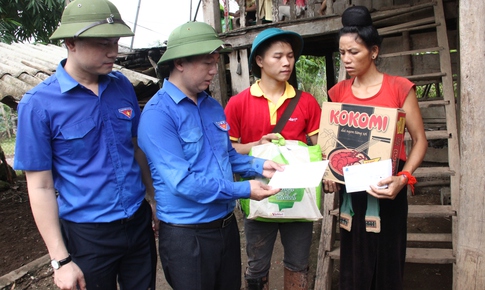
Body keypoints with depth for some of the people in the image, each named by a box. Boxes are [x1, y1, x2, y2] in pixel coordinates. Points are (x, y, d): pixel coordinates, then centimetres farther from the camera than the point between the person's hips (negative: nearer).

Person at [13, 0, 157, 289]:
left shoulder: (123, 86, -1)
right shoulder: (39, 103, -12)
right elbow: (40, 187, -10)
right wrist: (60, 259, -9)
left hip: (140, 223, 4)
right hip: (87, 234, -3)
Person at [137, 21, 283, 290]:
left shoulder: (214, 106, 6)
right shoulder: (158, 113, -19)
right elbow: (181, 181, -25)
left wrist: (258, 165, -2)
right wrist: (244, 190, -23)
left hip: (227, 225, 7)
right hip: (187, 234, -7)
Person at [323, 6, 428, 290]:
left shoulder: (399, 87, -7)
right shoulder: (338, 92, 3)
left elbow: (420, 140, -6)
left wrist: (404, 177, -21)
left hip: (387, 186, -3)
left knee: (387, 258, 10)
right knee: (354, 259, 14)